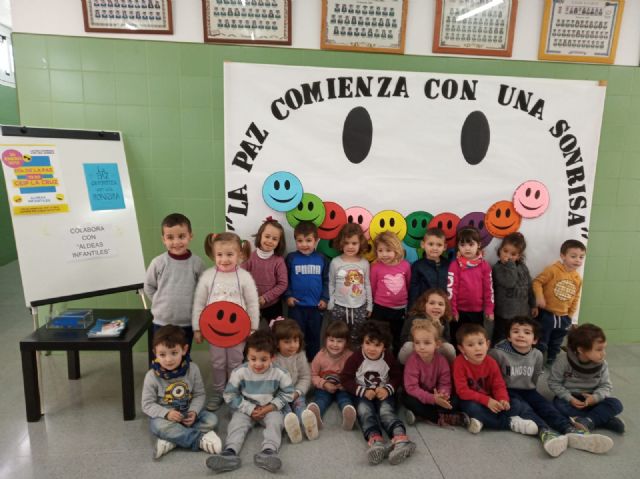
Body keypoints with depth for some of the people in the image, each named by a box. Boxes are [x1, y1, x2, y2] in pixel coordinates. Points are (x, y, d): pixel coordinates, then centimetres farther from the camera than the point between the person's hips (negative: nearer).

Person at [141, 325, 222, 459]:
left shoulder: (192, 369, -11)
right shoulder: (152, 376, -14)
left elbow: (199, 394, -3)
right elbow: (147, 404, -10)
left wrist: (193, 412, -21)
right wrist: (166, 413, -26)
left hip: (187, 414, 2)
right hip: (164, 416, -2)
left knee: (211, 419, -19)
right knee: (159, 426, -35)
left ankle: (171, 440, -26)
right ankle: (200, 439, -27)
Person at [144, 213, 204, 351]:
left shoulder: (197, 263, -9)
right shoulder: (158, 262, -9)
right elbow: (148, 286, 5)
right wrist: (161, 302, -1)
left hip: (187, 323, 0)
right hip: (162, 322, 0)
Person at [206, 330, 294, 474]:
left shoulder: (279, 373, -15)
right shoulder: (239, 372, -16)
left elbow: (287, 393, -4)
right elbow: (230, 396, -9)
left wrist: (270, 407, -16)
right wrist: (250, 409, -16)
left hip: (270, 408, 0)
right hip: (246, 408, 1)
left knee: (275, 422, -27)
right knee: (236, 424, -24)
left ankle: (269, 451, -47)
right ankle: (230, 452, -44)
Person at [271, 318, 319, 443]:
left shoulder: (300, 355, -2)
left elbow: (305, 377, 0)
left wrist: (297, 392, -16)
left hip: (295, 392, 2)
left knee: (300, 402, -28)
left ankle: (306, 419, -59)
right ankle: (288, 421, -63)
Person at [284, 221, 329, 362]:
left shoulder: (321, 259, -1)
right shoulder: (291, 258, -5)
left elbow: (326, 281, 4)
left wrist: (325, 298, -2)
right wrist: (288, 296, -10)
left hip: (316, 305, 2)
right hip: (296, 305, -2)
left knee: (314, 336, 16)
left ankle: (313, 362, 33)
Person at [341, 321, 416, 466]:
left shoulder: (389, 358, -4)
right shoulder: (355, 358, -10)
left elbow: (397, 376, 5)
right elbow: (345, 379, -7)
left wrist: (388, 389, -15)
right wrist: (363, 391, -20)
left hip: (383, 393, 1)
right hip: (363, 395, 0)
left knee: (386, 411, -29)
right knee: (364, 411, -31)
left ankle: (401, 440, -56)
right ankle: (376, 442, -57)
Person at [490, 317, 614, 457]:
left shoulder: (537, 355, 3)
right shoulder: (498, 353, -15)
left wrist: (530, 390, 16)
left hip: (528, 391, 5)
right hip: (508, 391, -5)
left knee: (547, 406, -21)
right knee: (522, 408, -32)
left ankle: (571, 431, -44)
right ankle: (545, 433, -54)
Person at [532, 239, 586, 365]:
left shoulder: (577, 278, 2)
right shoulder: (553, 270, -17)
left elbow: (575, 298, 11)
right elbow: (537, 282, -15)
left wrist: (570, 315, 11)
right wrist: (539, 297, -28)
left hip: (563, 317, 6)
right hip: (546, 315, -6)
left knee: (555, 347, 21)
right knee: (541, 345, 3)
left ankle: (550, 365, 37)